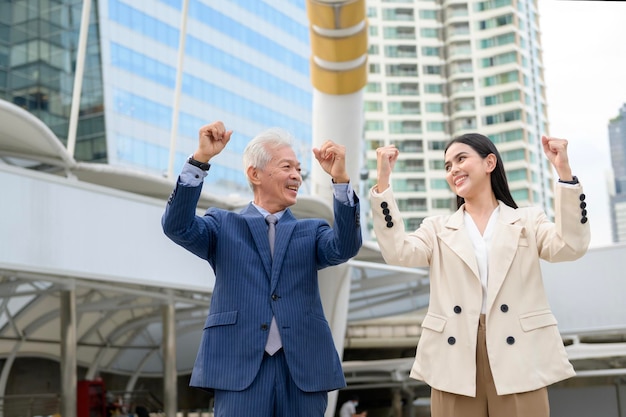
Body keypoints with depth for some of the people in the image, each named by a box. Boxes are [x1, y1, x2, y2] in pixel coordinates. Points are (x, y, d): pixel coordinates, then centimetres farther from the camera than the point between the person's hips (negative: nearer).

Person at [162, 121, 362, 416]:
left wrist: (340, 179, -17)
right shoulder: (223, 226, 11)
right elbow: (177, 227, -7)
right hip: (240, 365, -2)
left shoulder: (311, 231, 14)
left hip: (303, 367, 2)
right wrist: (200, 160, -16)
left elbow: (345, 248, -5)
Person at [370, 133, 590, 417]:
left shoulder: (528, 221, 12)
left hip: (518, 358, -1)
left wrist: (564, 173, -14)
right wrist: (383, 181, -10)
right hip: (455, 361, 1)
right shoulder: (437, 229, 14)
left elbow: (571, 246, -5)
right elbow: (397, 252, -4)